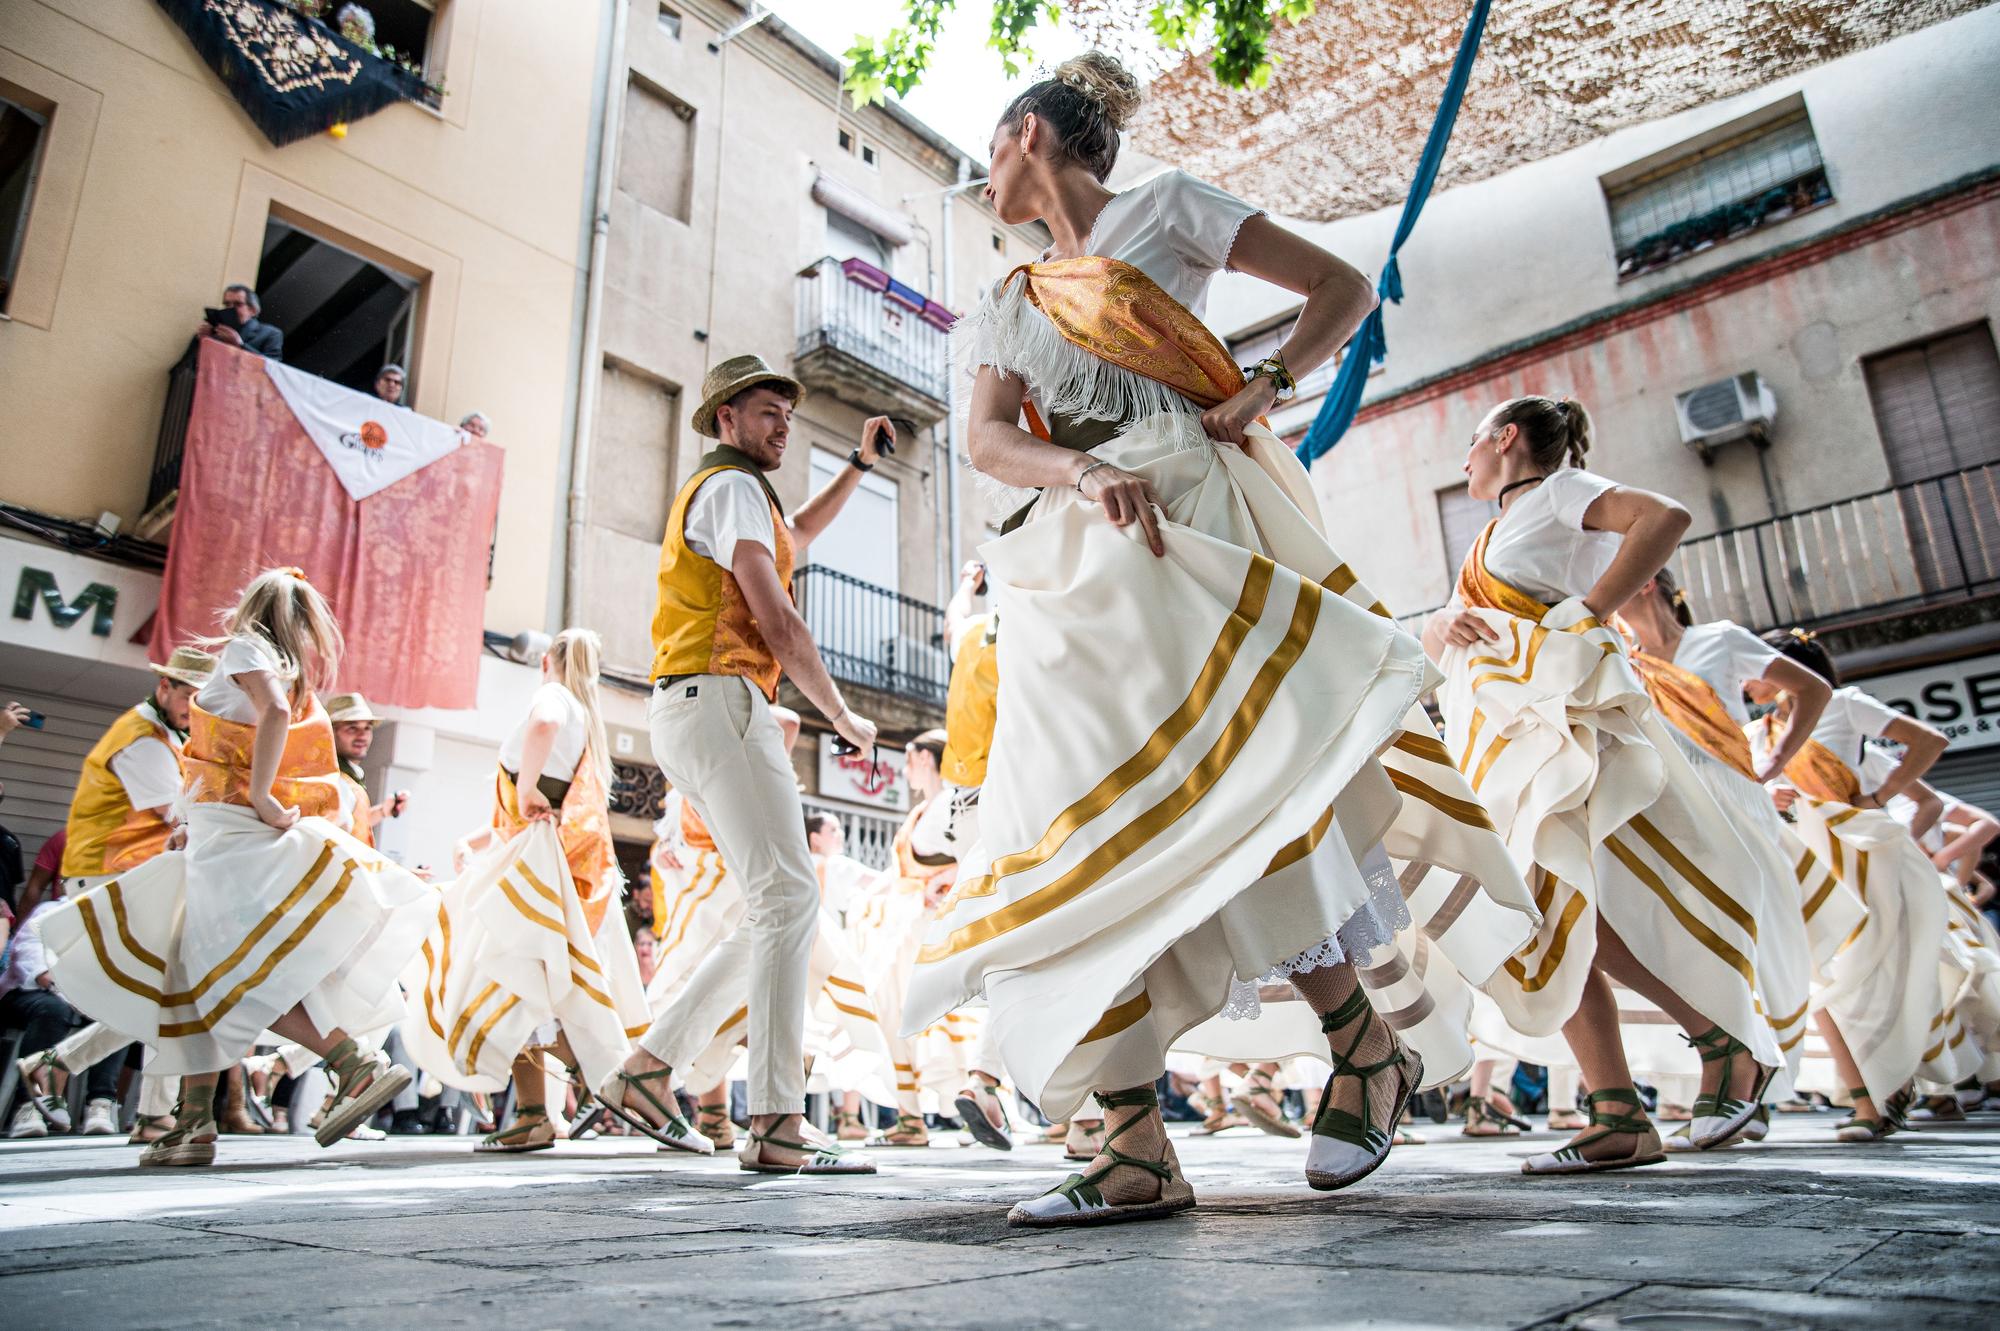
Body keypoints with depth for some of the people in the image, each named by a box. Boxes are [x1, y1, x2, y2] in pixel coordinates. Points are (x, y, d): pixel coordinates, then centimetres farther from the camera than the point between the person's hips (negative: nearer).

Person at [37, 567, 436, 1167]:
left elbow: (274, 711, -25)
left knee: (237, 978, -13)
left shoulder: (246, 647, -4)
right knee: (193, 971, 11)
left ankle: (357, 1066, -18)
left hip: (235, 827, -9)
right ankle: (194, 1122, 13)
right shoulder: (298, 679, 19)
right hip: (228, 841, 9)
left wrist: (259, 798, -21)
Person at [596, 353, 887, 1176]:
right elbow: (778, 623, -11)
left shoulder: (714, 495, 28)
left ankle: (645, 1071, 10)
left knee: (778, 914, 7)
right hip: (719, 702, -10)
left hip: (694, 715, 10)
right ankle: (774, 1126, -20)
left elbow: (796, 536, 47)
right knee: (789, 901, -17)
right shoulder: (731, 486, -3)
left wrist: (860, 464, 41)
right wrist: (845, 718, -3)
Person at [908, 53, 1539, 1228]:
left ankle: (1367, 1046, -4)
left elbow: (1345, 288, 13)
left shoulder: (1164, 211, 15)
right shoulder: (1005, 310, 26)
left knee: (1217, 794, -23)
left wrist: (1265, 388, -5)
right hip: (1070, 562, 5)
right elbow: (989, 440, 7)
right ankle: (1140, 1153, -8)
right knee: (1068, 828, -9)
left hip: (1186, 510, -5)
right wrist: (1086, 476, -15)